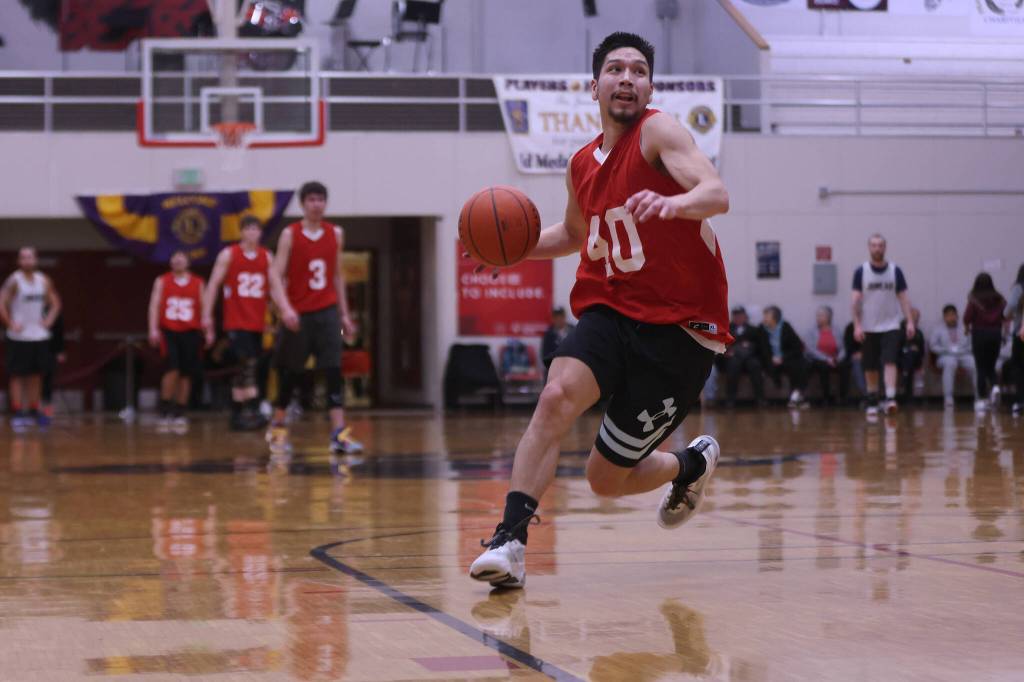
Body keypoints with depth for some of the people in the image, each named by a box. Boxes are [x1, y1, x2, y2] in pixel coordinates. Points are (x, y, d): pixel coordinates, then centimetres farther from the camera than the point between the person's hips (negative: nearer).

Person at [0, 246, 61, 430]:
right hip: (19, 338, -5)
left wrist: (48, 321, 5)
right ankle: (17, 413, -1)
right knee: (18, 375, -2)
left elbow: (55, 303, 18)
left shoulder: (44, 281, 6)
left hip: (39, 337, 5)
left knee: (36, 375, 9)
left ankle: (33, 412, 18)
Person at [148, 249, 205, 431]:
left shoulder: (198, 283, 9)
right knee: (172, 369, -16)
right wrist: (153, 329, -10)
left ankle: (180, 414, 12)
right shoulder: (162, 281, 7)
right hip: (169, 331, -2)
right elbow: (154, 305, 1)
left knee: (186, 374, 2)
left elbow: (204, 307, 9)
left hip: (190, 332, 2)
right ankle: (165, 411, -6)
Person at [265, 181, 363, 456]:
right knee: (290, 373, 9)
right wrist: (285, 307, -24)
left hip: (327, 311, 2)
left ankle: (339, 433, -19)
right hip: (298, 314, -2)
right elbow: (276, 273, -10)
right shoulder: (290, 235, -4)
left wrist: (344, 314, 13)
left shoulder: (335, 234, 6)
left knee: (334, 371, -12)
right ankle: (278, 426, 30)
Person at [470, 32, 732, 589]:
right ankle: (510, 538, -26)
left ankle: (690, 464, 34)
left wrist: (674, 202, -48)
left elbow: (717, 194, -25)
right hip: (610, 312, 5)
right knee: (556, 395, -28)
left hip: (680, 327, -5)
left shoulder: (658, 132, -9)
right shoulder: (582, 166, 12)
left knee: (605, 478, 0)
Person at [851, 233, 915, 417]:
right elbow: (856, 300, -2)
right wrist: (857, 325, -9)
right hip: (869, 327, 1)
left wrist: (910, 321, -7)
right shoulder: (861, 271, 0)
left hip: (890, 326, -1)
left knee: (890, 362, -15)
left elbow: (903, 297, 3)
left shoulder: (895, 271, 2)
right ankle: (872, 404, 18)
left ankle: (890, 399, -24)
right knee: (870, 367, 7)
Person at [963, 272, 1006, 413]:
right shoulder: (999, 299, 2)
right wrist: (1005, 332, 8)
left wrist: (967, 328, 6)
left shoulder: (974, 299, -7)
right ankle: (995, 387, -11)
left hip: (980, 333, -3)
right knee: (991, 366, 16)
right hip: (996, 334, 3)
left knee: (981, 368, 4)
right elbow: (1006, 316, -2)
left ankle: (982, 400, 3)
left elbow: (967, 317, -13)